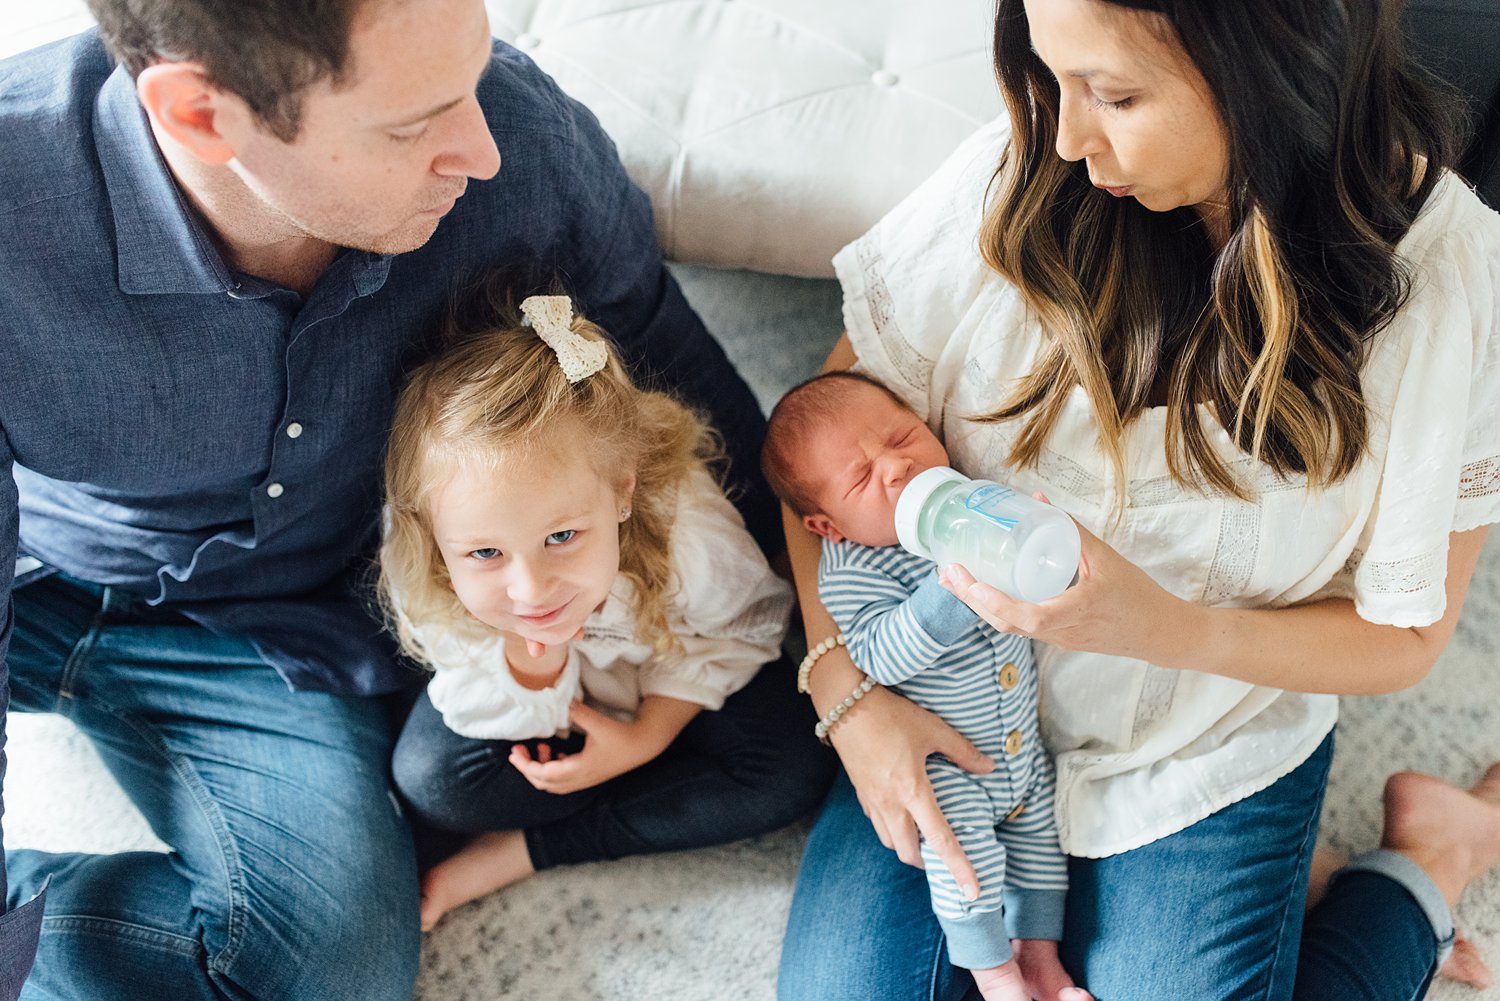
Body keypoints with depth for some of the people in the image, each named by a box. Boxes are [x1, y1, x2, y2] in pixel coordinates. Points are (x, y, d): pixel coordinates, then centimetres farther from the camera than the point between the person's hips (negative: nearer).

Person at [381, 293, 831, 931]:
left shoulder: (688, 538, -39)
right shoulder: (423, 585, -36)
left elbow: (743, 629, -14)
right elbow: (513, 729, -22)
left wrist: (648, 736, -21)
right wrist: (530, 662, -44)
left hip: (666, 675, 0)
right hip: (519, 685, 0)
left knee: (793, 771, -19)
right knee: (427, 777, -23)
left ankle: (517, 853, -12)